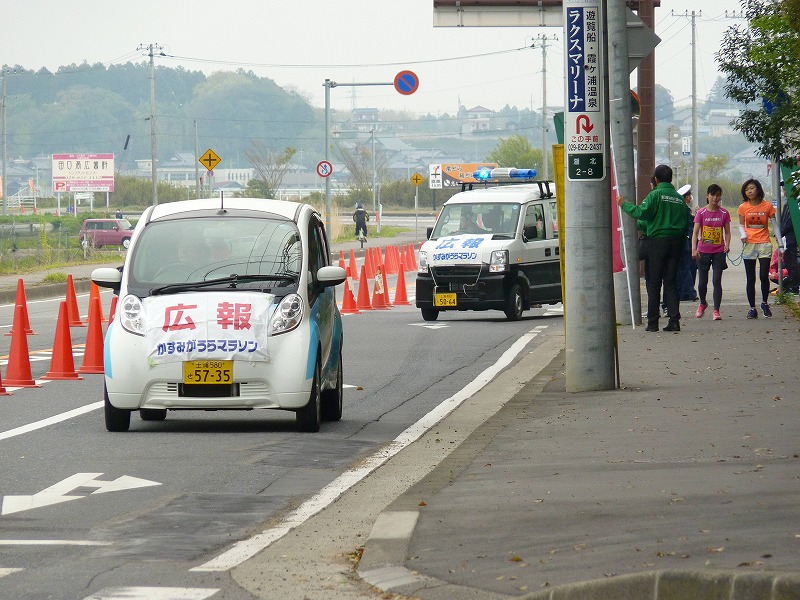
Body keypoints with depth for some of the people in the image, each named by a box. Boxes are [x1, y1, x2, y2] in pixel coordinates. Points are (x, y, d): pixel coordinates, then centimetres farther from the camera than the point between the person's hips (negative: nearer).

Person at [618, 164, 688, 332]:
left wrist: (624, 205, -4)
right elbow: (686, 220, 10)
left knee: (654, 282, 1)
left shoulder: (655, 195, -7)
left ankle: (653, 321, 0)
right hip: (676, 242, 5)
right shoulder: (679, 198, 11)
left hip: (658, 241, -5)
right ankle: (674, 320, 0)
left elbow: (641, 212, -17)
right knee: (671, 281, 8)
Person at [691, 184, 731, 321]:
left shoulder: (724, 213, 3)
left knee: (717, 281, -7)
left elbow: (727, 232, 7)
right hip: (703, 251, 0)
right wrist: (694, 249, -19)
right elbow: (695, 232, -7)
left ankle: (716, 310, -4)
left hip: (719, 251, 0)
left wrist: (727, 245, -12)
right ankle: (702, 303, 33)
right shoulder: (701, 213, -1)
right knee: (702, 281, 6)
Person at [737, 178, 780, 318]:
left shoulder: (767, 206, -1)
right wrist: (743, 235, -9)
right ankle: (752, 308, 11)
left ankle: (765, 303, 14)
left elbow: (774, 225, 5)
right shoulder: (743, 208, 3)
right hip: (749, 245, 2)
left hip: (764, 245, -2)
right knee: (750, 279, 3)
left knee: (764, 276, -9)